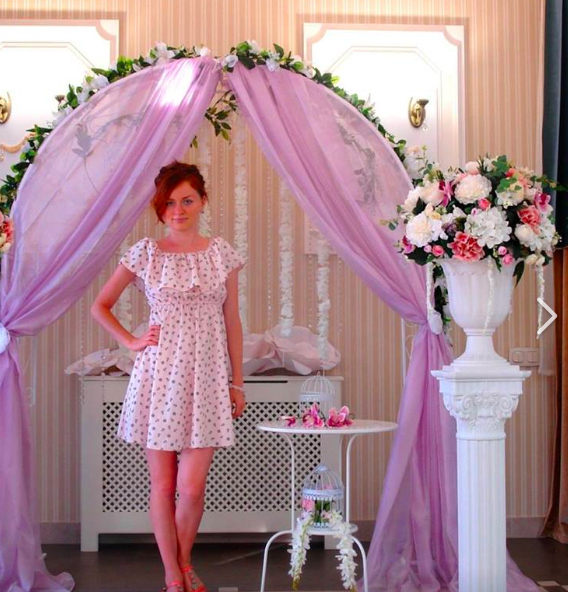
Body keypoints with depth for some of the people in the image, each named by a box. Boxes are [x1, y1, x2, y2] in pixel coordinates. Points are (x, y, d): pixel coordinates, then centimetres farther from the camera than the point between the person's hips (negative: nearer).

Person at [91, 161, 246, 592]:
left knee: (192, 487, -3)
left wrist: (238, 383, 8)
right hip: (159, 375, 0)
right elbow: (101, 306, 13)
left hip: (206, 377, 0)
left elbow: (232, 322, 8)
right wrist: (131, 341, 2)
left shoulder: (222, 254, 5)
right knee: (163, 484, 4)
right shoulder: (145, 253, 2)